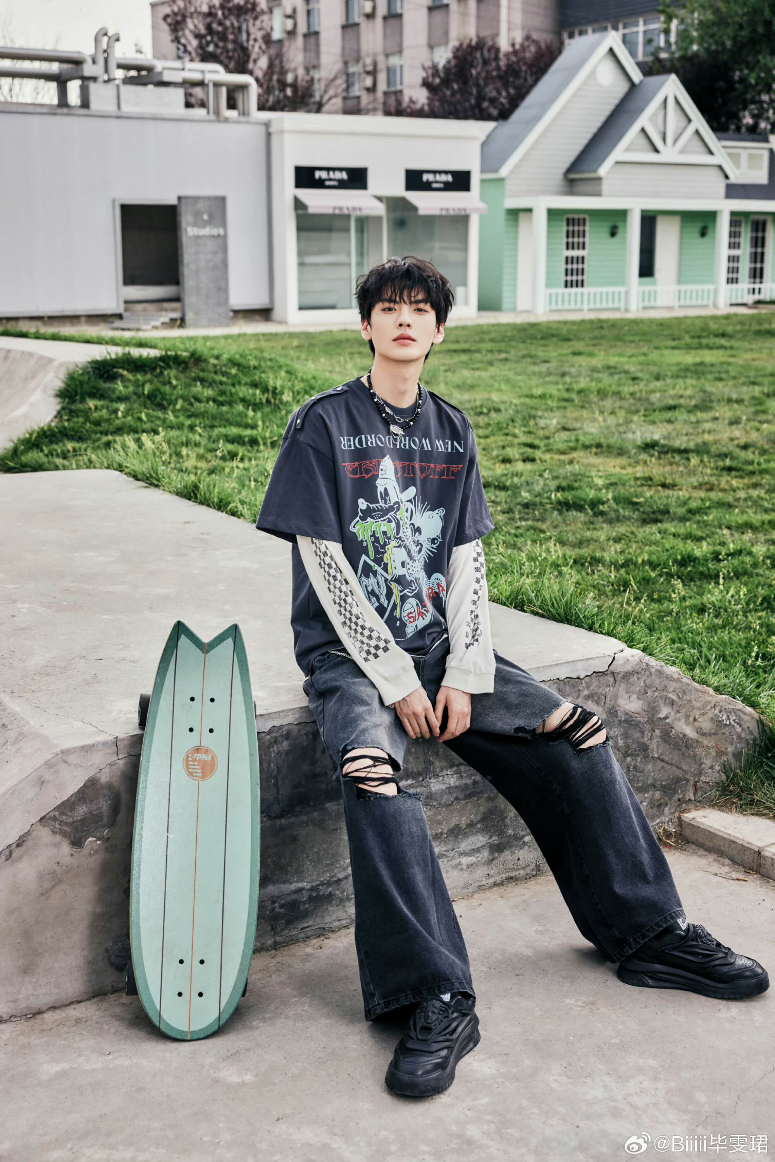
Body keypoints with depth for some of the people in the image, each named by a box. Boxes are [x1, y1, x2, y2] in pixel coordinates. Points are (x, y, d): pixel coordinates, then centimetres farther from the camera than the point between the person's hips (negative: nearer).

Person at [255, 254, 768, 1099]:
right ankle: (437, 999, -33)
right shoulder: (322, 425, -4)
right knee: (370, 765, -34)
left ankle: (651, 934, 1)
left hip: (439, 643, 5)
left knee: (574, 730, -11)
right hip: (347, 650, -5)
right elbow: (325, 564, -10)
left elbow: (467, 558, 6)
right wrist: (395, 679, -15)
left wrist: (464, 674, -8)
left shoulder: (450, 430, 11)